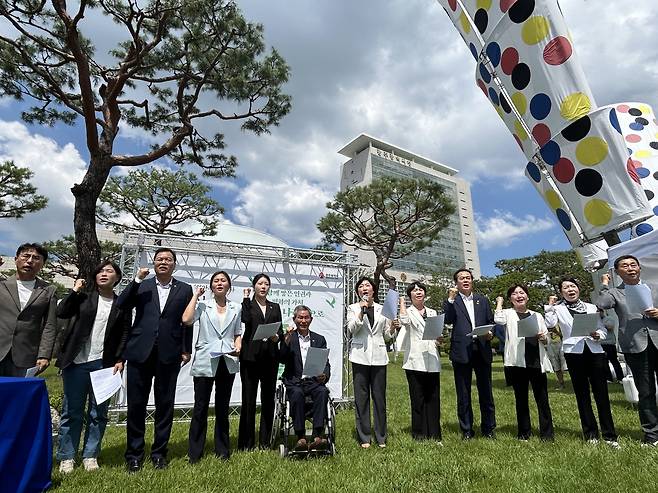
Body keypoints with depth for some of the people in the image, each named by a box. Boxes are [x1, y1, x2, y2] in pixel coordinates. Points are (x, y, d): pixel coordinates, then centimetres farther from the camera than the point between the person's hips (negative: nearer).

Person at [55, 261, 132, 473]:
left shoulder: (122, 304, 6)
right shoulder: (83, 297, 7)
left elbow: (125, 335, 4)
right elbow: (61, 312, -8)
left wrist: (120, 360, -6)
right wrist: (75, 290, -4)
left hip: (104, 364, 0)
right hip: (77, 362, 0)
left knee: (98, 413, 6)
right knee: (71, 411, 7)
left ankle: (90, 455, 20)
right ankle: (66, 457, 20)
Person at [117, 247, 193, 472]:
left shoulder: (184, 289, 6)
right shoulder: (141, 286, 8)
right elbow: (120, 306, -6)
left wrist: (186, 350, 2)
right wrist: (137, 279, -11)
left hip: (169, 355, 0)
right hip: (140, 352, 1)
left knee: (165, 406, 8)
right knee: (136, 405, 8)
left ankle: (159, 453, 24)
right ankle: (134, 455, 24)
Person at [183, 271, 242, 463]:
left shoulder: (236, 308, 9)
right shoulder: (202, 306, 2)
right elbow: (186, 320, -16)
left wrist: (238, 347, -4)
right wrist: (196, 295, -8)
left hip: (228, 362, 3)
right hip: (205, 362, -2)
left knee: (222, 407, 13)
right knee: (201, 407, 3)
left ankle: (222, 450, 26)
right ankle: (194, 453, 18)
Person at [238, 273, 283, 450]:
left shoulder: (275, 307, 14)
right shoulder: (247, 304, 5)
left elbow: (280, 330, 9)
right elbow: (246, 319, -16)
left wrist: (278, 336, -12)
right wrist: (246, 298, -9)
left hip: (270, 357, 3)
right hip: (250, 357, -3)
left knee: (268, 399, 7)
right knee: (248, 399, 2)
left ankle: (265, 441, 18)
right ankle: (246, 442, 14)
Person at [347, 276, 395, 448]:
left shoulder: (382, 309, 11)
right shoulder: (353, 308, 6)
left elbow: (387, 336, 14)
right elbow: (352, 329, -9)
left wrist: (392, 326, -6)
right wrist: (361, 311, -17)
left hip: (379, 356, 2)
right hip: (360, 356, -1)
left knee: (380, 396, 5)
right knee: (361, 397, 3)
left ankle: (381, 437, 18)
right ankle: (364, 437, 15)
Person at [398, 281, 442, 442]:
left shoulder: (432, 312, 16)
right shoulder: (408, 311, 1)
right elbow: (404, 321, -24)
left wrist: (439, 340, 0)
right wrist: (401, 302, -12)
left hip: (432, 361, 4)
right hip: (415, 361, -4)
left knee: (433, 398, 8)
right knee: (417, 399, 3)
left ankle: (434, 434, 19)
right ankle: (419, 434, 15)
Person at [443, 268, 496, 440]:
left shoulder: (483, 300, 14)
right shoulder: (452, 301, 4)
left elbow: (491, 322, 15)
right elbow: (447, 320, -10)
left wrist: (490, 333, -5)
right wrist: (451, 299, -16)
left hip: (482, 350, 3)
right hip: (462, 351, -2)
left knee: (486, 392, 9)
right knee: (463, 394, 6)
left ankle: (489, 429, 23)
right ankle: (466, 430, 18)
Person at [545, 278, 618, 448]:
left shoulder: (591, 307, 13)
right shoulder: (558, 308, 6)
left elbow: (603, 329, 13)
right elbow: (549, 324, -12)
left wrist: (597, 335, -7)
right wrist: (550, 306, -10)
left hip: (595, 351, 2)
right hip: (574, 353, -2)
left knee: (602, 393, 2)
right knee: (582, 394, 6)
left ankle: (609, 435, 12)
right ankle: (591, 434, 16)